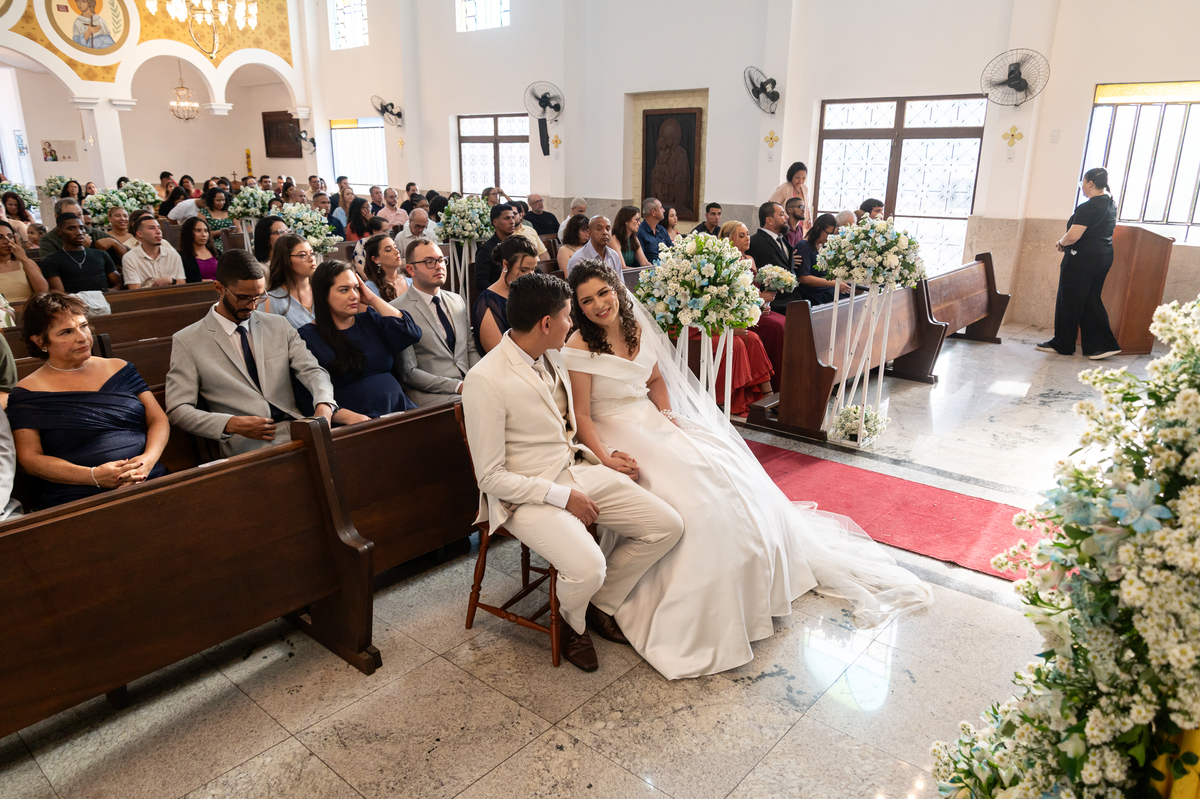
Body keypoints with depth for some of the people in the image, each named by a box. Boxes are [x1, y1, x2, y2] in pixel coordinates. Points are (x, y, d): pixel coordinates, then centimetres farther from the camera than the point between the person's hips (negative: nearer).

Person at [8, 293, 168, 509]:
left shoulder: (119, 368, 17)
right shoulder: (27, 393, 8)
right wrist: (95, 476, -14)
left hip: (150, 484, 3)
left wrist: (148, 459, -9)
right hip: (75, 499, -3)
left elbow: (158, 419, 13)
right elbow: (30, 458, 2)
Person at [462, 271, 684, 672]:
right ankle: (571, 623, 9)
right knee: (587, 568, -30)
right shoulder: (485, 381, -20)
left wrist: (602, 455, 4)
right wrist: (563, 497, -19)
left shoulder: (553, 356, 4)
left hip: (577, 470, 8)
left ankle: (600, 605, 18)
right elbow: (491, 477, -17)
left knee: (667, 526, -3)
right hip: (528, 495, -7)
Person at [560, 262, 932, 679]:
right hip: (614, 434, -7)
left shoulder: (637, 329, 7)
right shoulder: (579, 348, -12)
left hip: (653, 422, 7)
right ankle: (686, 615, -12)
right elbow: (580, 415, -15)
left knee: (727, 472, -7)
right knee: (686, 495, -26)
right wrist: (606, 459, -27)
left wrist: (668, 413, 3)